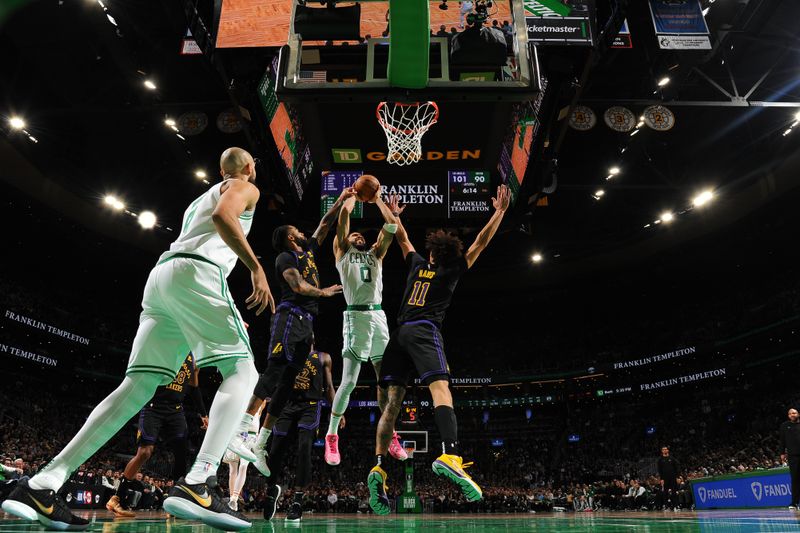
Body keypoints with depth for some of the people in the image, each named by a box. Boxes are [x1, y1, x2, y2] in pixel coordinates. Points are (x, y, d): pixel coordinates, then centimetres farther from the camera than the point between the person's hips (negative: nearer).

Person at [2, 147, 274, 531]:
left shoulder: (200, 198, 37)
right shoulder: (245, 188, 12)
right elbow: (222, 215, -12)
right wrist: (256, 267, -16)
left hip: (160, 274, 8)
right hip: (195, 272, -8)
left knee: (137, 387, 3)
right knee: (241, 371, -11)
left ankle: (41, 486, -3)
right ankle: (197, 485, -29)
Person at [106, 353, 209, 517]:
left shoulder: (191, 356, 14)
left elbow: (194, 387, 20)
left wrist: (203, 414, 19)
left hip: (176, 410, 5)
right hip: (153, 405, -5)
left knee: (182, 454, -5)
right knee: (145, 452, -15)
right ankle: (116, 499, 0)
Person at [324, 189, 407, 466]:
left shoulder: (376, 254, 24)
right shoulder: (342, 252, 14)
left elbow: (392, 225, 15)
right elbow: (344, 214, 5)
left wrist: (377, 199, 23)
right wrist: (354, 195, 20)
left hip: (379, 316, 5)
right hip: (356, 316, -4)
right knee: (349, 381, -9)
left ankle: (390, 435, 16)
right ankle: (331, 437, 5)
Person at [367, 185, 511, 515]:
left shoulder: (417, 264, 21)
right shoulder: (452, 270, 13)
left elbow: (403, 239, 37)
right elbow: (481, 242, 15)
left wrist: (395, 215, 52)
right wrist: (499, 212, 21)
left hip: (399, 333, 5)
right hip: (424, 331, -4)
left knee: (393, 402, 1)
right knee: (441, 390, -21)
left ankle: (378, 465, -11)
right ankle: (450, 456, -42)